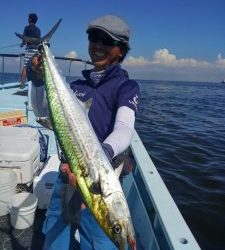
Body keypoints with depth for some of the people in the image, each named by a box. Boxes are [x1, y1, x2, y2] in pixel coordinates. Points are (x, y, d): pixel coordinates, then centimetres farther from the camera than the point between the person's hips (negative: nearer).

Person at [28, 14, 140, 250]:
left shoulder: (126, 86, -5)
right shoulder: (77, 85, 11)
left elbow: (124, 129, -22)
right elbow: (43, 110, 7)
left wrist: (103, 153, -42)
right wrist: (39, 80, -9)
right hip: (67, 176, 5)